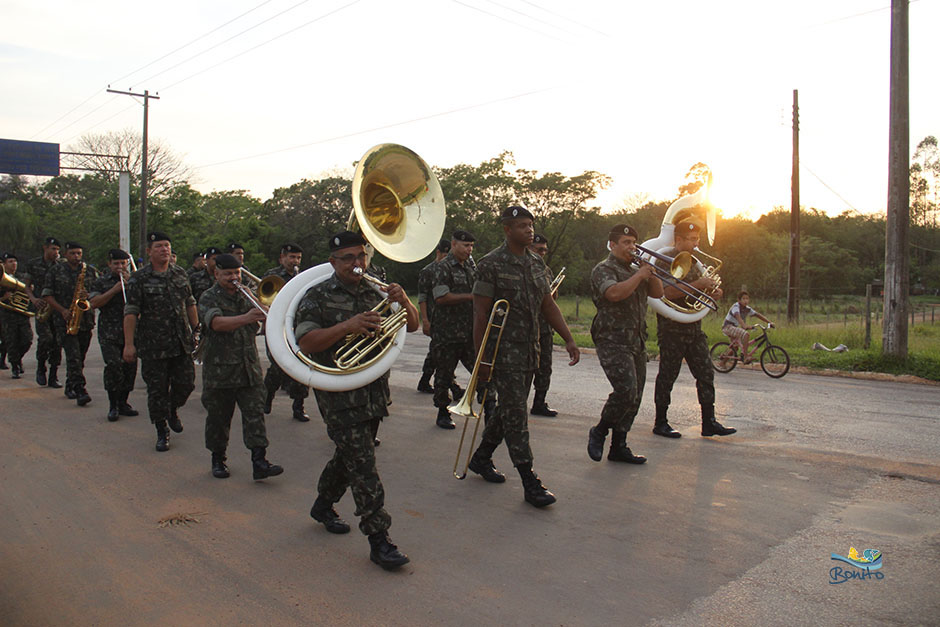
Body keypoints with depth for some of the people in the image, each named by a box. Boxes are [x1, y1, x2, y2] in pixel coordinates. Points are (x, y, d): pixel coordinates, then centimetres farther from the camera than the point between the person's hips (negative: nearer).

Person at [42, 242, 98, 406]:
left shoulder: (90, 270, 11)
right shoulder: (54, 271, 6)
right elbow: (47, 295, 4)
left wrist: (88, 295, -12)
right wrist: (62, 310, -9)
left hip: (86, 319, 3)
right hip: (65, 320, -3)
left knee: (80, 356, 9)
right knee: (73, 356, -14)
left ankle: (70, 387, 27)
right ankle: (80, 391, -19)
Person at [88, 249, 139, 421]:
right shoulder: (102, 282, 7)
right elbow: (94, 303, -6)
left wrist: (129, 283, -11)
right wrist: (114, 290, -14)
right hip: (109, 333, -2)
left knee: (130, 367, 3)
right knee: (113, 366, -13)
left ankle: (123, 403, 17)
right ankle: (113, 406, -3)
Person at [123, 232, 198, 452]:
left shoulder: (180, 274, 8)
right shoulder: (139, 279, -5)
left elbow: (190, 304, 16)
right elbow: (130, 312, -8)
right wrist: (129, 344, -13)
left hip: (182, 342, 4)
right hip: (153, 346, -3)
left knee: (186, 383, 6)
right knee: (157, 390, 4)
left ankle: (173, 410, 37)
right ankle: (161, 432, 18)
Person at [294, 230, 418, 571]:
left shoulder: (374, 292, 10)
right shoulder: (318, 296, -5)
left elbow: (412, 326, 8)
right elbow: (305, 342, -16)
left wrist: (404, 302, -13)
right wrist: (346, 326, -29)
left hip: (372, 389, 6)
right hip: (338, 392, -6)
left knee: (350, 453, 19)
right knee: (362, 461, -9)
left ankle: (323, 505, 42)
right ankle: (378, 539, -5)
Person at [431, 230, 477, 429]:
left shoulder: (468, 268, 16)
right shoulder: (443, 267, -9)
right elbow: (441, 297, -19)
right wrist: (470, 296, -18)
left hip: (469, 331, 7)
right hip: (447, 333, -7)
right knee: (444, 374, 4)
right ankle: (443, 413, 17)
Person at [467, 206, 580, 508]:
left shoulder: (536, 263, 11)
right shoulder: (491, 264, -10)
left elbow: (548, 305, 15)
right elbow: (480, 312, -11)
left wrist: (569, 339, 8)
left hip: (530, 350, 7)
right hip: (504, 350, -7)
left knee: (510, 409, 15)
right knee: (515, 414, -6)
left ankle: (481, 458, 33)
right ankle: (530, 482, -1)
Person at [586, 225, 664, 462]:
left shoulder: (634, 270, 21)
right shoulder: (603, 269, -5)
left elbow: (658, 293, 15)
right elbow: (614, 293, -24)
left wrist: (650, 272, 0)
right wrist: (639, 275, -16)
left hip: (637, 342, 8)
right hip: (613, 341, -8)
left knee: (634, 397, 7)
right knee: (626, 391, -19)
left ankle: (618, 447, 16)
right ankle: (599, 432, 3)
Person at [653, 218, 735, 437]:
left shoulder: (693, 261, 18)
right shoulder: (665, 259, -8)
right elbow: (668, 292, -21)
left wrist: (711, 291, 2)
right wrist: (698, 284, -23)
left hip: (694, 327, 8)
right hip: (672, 328, -8)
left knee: (706, 373, 5)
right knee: (667, 376, 1)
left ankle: (709, 422, 11)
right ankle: (661, 423, 10)